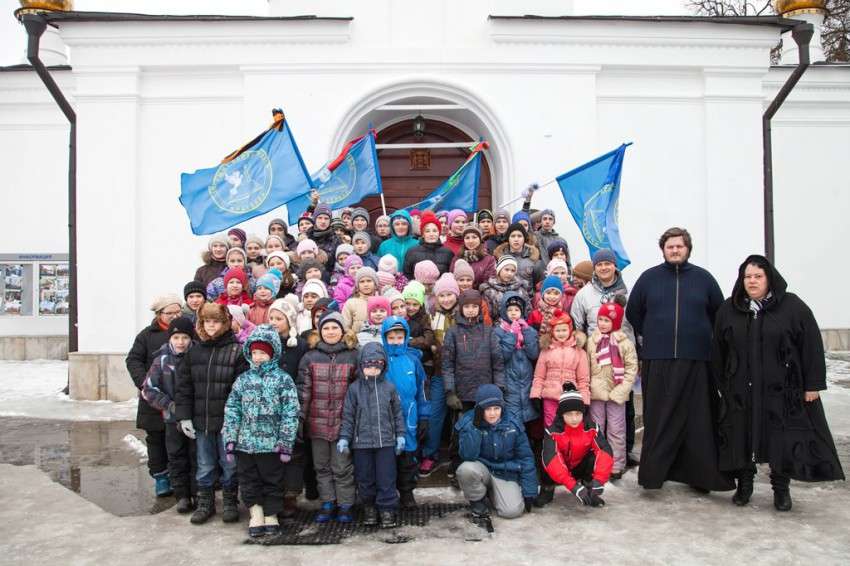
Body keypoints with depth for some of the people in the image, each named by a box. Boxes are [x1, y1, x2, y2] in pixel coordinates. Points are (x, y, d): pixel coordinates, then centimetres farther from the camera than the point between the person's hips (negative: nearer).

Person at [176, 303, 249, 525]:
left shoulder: (236, 350, -7)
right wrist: (184, 416, 1)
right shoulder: (195, 351, 6)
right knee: (205, 466, 14)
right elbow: (184, 386, 8)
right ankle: (205, 504, 29)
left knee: (229, 465, 9)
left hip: (228, 421, -3)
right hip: (201, 420, 4)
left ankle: (230, 502, 26)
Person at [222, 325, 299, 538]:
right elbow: (232, 410, 6)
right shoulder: (243, 379, 6)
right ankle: (256, 515, 22)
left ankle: (271, 516, 23)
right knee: (249, 481, 9)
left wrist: (286, 443, -11)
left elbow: (290, 413, -8)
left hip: (272, 443, -3)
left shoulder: (283, 379, -4)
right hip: (245, 443, 3)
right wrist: (230, 439, -1)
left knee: (273, 481, 9)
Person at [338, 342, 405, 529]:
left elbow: (397, 413, 8)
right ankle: (369, 508, 27)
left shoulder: (389, 387, 2)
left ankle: (387, 510, 14)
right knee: (365, 479, 10)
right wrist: (344, 438, -4)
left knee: (386, 479, 2)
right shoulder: (354, 388, 1)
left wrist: (400, 435, 5)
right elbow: (348, 416, 2)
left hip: (386, 442, 0)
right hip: (361, 443, 0)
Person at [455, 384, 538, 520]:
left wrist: (530, 492, -4)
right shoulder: (468, 422, -14)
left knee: (512, 511, -21)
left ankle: (492, 494, 14)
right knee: (466, 469, -34)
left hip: (506, 473, 1)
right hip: (482, 469, -1)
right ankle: (478, 499, -1)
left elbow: (525, 458, -3)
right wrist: (475, 426, -32)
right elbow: (468, 455, -25)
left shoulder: (512, 424, -9)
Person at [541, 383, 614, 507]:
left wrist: (598, 480, -45)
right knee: (547, 463, -34)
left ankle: (590, 493, -5)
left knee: (596, 457, -29)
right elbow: (551, 460, -38)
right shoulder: (553, 431, -26)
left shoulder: (591, 427, -19)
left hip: (580, 468, 2)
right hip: (561, 470, -1)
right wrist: (573, 486, -49)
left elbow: (605, 452, -30)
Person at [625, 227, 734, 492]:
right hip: (657, 360, 0)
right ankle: (652, 473, 8)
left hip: (696, 361, 1)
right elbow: (633, 312, 13)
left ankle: (700, 474, 13)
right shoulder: (648, 277, 6)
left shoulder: (703, 278, 6)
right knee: (658, 418, 1)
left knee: (698, 418, 3)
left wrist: (701, 338, 11)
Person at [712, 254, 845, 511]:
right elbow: (718, 352, 9)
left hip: (782, 391, -2)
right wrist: (722, 384, 8)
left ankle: (781, 488, 20)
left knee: (784, 440, 3)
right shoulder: (728, 310, 6)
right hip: (741, 392, 2)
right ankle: (744, 485, 24)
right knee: (741, 438, 8)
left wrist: (813, 384, -5)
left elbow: (812, 346, -3)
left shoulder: (793, 306, -2)